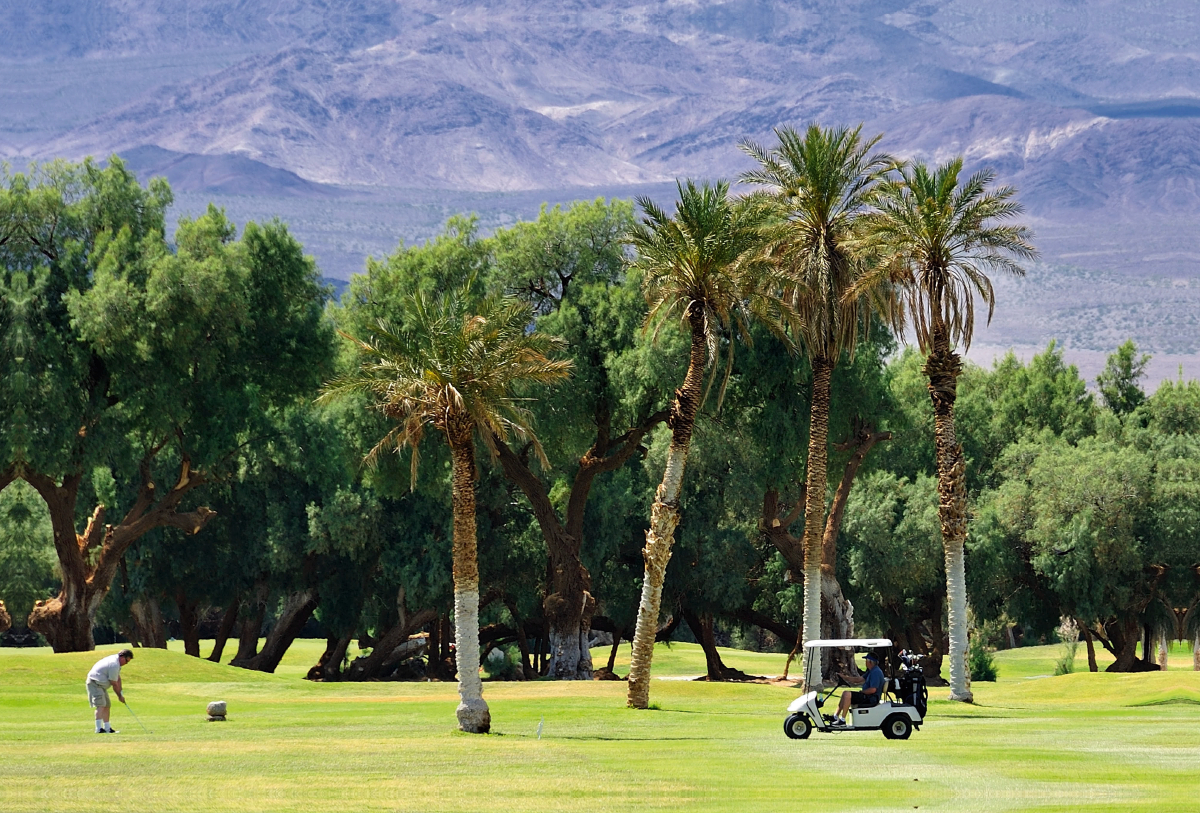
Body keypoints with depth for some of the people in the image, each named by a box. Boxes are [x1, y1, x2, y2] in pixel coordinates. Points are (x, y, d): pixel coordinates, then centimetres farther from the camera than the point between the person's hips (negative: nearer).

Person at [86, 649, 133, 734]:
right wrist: (119, 696, -5)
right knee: (100, 705, -21)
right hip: (95, 683, -11)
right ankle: (99, 728, -31)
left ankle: (107, 728, 22)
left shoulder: (116, 662, 11)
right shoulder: (114, 664, -23)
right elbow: (114, 684, -17)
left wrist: (120, 693, 8)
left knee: (107, 706, 15)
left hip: (101, 685, 11)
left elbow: (118, 679, 14)